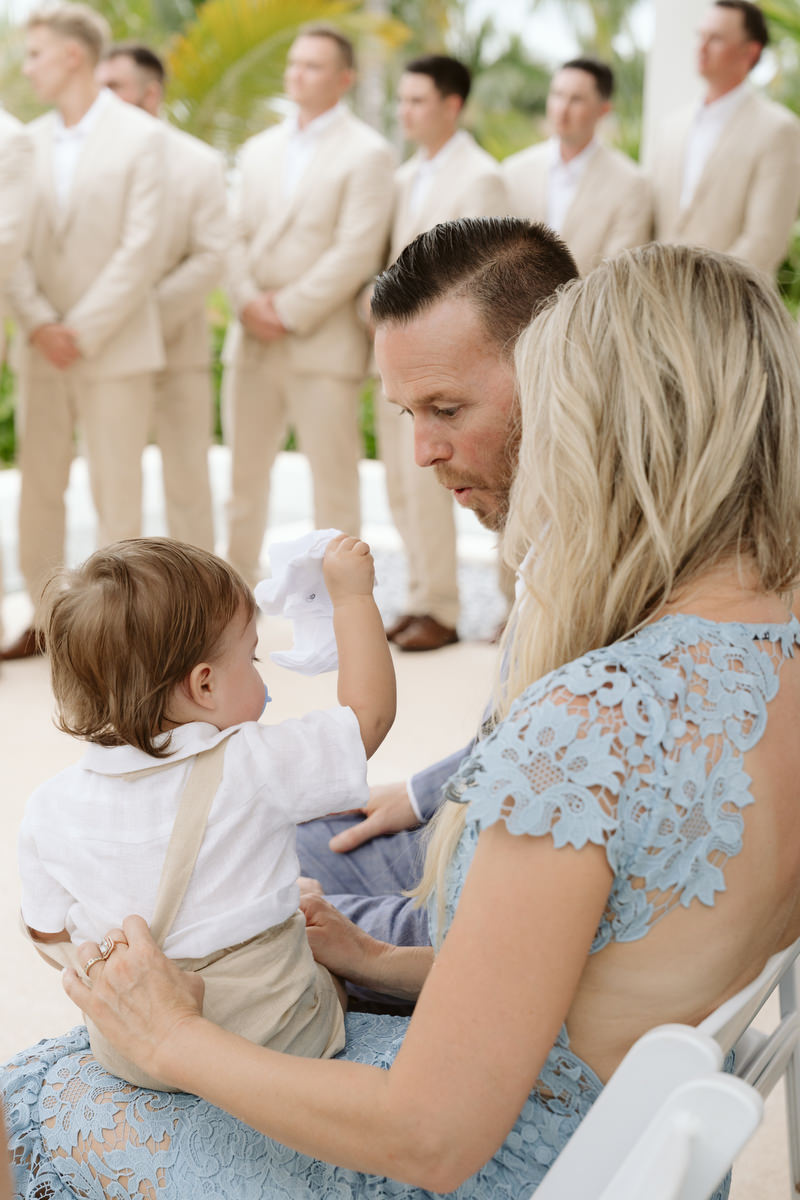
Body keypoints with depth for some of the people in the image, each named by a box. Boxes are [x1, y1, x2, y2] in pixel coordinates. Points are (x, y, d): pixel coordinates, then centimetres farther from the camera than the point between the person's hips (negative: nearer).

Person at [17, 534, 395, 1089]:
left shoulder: (48, 809, -10)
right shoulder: (253, 768, -22)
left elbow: (49, 932, 3)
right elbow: (369, 710, -10)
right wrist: (351, 596, -1)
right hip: (271, 1041, -3)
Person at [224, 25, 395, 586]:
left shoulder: (368, 154, -3)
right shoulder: (260, 150, 18)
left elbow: (355, 252, -12)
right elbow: (239, 236, 13)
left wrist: (288, 311, -13)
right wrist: (248, 302, -5)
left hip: (323, 343, -6)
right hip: (253, 341, 6)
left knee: (334, 480, -1)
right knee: (244, 474, 9)